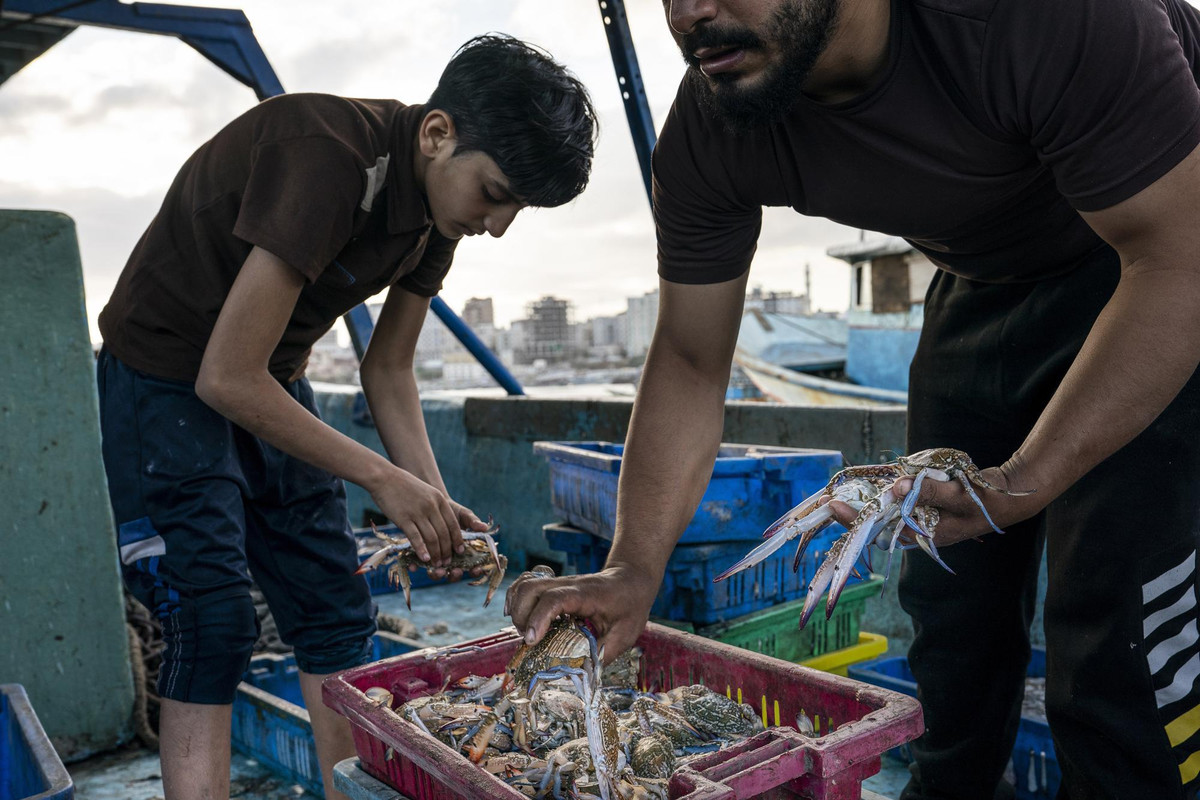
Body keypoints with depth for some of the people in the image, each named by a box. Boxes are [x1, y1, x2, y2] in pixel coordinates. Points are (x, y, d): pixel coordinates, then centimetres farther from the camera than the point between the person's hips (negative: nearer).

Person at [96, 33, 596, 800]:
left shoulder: (440, 196, -5)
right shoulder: (327, 160, -31)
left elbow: (387, 369, 3)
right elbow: (227, 379, -28)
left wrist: (435, 501, -9)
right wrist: (386, 479, -22)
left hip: (271, 383, 7)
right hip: (168, 380, -7)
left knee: (337, 614, 6)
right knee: (214, 627, -11)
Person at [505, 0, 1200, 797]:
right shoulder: (707, 134, -20)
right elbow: (688, 361, -13)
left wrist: (1021, 484, -41)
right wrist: (635, 567, -22)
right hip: (988, 278, 5)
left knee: (1120, 605, -14)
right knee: (948, 589, 9)